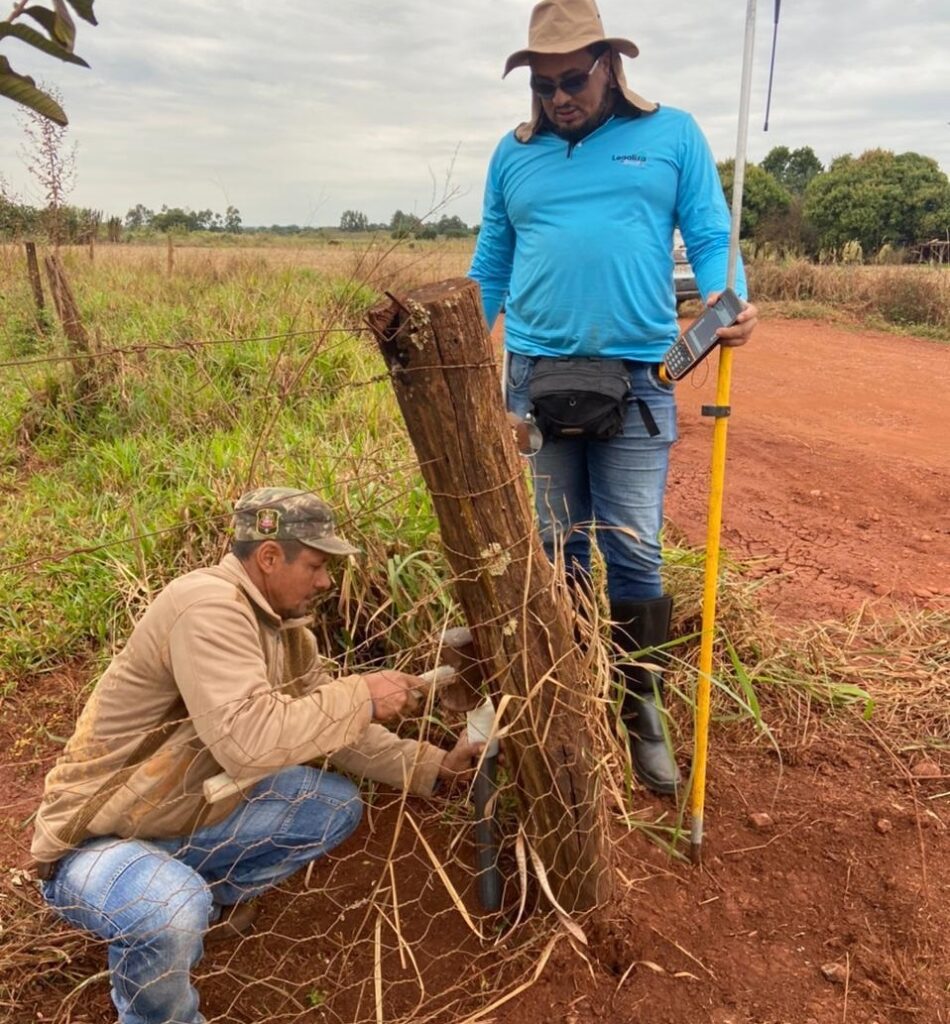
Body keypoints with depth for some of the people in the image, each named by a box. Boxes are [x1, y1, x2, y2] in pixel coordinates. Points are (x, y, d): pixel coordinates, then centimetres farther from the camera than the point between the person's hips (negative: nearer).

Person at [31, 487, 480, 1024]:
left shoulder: (286, 627, -1)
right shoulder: (208, 604, -29)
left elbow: (330, 728, 6)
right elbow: (247, 741, -39)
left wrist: (435, 765, 0)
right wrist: (359, 696, -27)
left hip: (192, 819, 8)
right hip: (97, 841, -8)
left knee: (337, 804, 2)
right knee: (172, 913, -37)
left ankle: (214, 896, 16)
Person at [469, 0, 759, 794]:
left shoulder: (673, 136, 7)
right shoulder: (514, 154, 13)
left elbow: (712, 238, 3)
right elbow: (489, 265, 15)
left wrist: (729, 298, -19)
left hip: (637, 379, -2)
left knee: (634, 556, -2)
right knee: (555, 551, 9)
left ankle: (641, 713, 15)